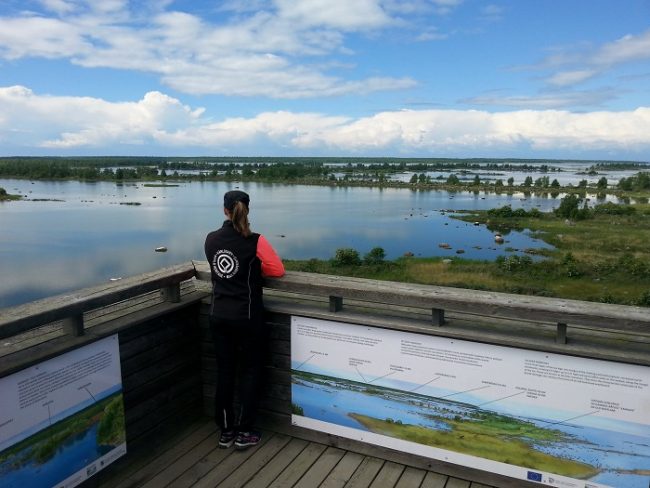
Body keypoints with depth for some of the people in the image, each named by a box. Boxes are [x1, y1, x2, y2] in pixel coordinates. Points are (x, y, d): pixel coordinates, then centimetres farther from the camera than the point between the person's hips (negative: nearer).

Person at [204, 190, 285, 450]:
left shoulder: (211, 240, 0)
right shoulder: (254, 241, -14)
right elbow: (278, 270, -6)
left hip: (219, 316, 4)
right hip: (247, 317, -4)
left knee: (225, 371, 13)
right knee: (249, 371, 10)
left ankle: (225, 431, 23)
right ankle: (243, 432, 16)